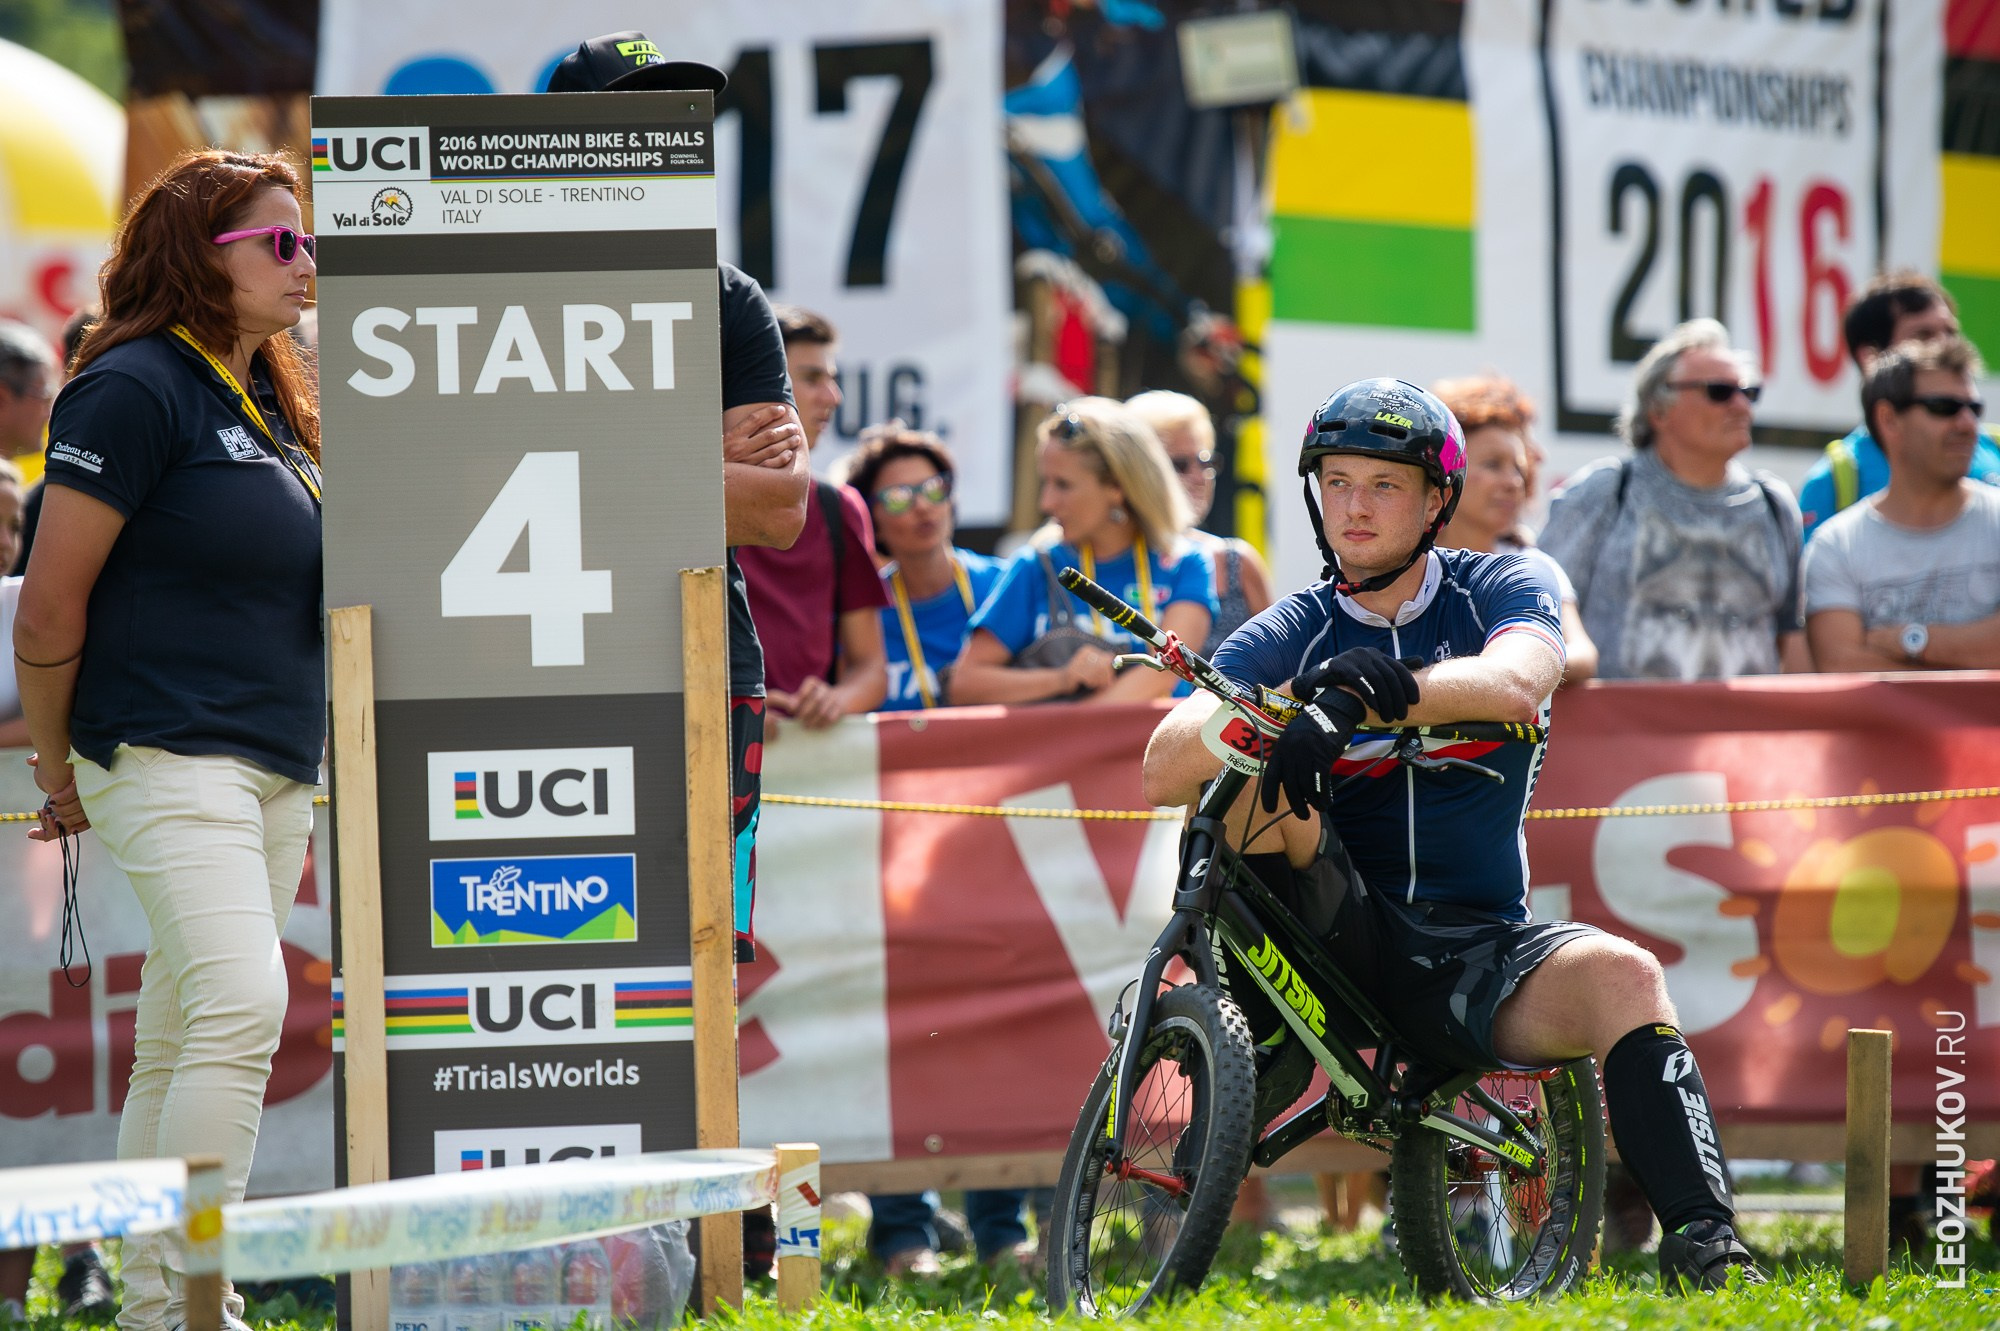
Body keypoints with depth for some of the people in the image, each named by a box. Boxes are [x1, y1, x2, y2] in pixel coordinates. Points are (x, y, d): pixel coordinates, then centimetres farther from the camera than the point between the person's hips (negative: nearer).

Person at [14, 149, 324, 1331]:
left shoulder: (270, 409, 17)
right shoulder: (137, 389, -9)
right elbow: (52, 598, -9)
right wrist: (58, 769, -2)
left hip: (278, 776, 8)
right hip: (170, 759, -8)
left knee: (180, 1042, 10)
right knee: (242, 1003, -21)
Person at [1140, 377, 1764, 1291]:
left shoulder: (1501, 591, 3)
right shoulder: (1287, 636, 5)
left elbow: (1516, 683, -23)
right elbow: (1162, 773, -9)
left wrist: (1366, 698, -39)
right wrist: (1294, 701, -28)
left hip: (1474, 955, -1)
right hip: (1346, 934, 1)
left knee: (1622, 976, -31)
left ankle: (1700, 1242, -32)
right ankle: (1268, 1037, -19)